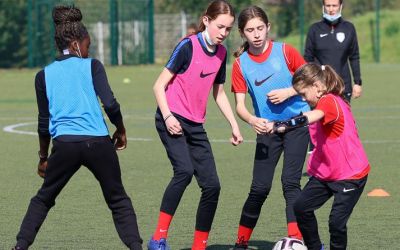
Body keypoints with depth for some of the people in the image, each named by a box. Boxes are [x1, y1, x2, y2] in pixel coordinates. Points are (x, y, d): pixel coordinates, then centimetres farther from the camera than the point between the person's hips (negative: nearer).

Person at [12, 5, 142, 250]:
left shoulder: (44, 75, 11)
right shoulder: (92, 66, 4)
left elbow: (44, 121, 13)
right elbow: (110, 104, -6)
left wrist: (43, 157, 22)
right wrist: (121, 130, 11)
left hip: (64, 145, 2)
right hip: (98, 142, -1)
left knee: (43, 199, 19)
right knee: (118, 200, 12)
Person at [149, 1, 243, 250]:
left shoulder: (221, 53, 9)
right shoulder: (188, 46, -11)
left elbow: (219, 93, 23)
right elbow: (160, 85, -9)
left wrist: (234, 125, 15)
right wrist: (167, 117, -20)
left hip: (195, 126, 7)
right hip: (172, 120, -7)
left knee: (212, 185, -1)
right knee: (184, 170, -28)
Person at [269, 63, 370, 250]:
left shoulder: (329, 101, -22)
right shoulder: (327, 102, 9)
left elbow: (309, 118, -43)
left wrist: (279, 126, -54)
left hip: (351, 175, -10)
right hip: (325, 173, 10)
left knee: (336, 221, -13)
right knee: (301, 207, 6)